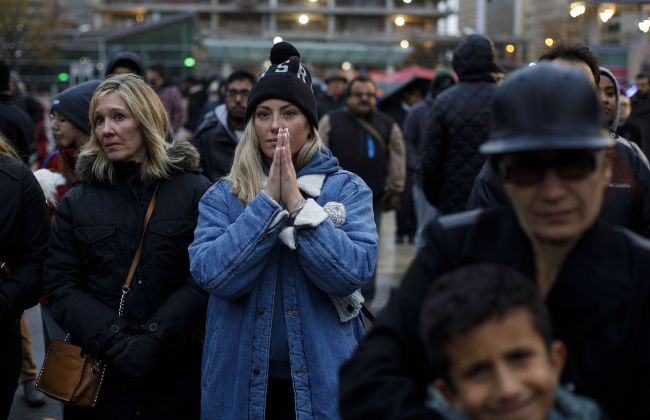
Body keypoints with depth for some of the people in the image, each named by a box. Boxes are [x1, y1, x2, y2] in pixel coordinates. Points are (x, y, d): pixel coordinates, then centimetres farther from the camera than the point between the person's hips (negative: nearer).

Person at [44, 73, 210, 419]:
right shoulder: (76, 201, 6)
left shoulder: (195, 192, -1)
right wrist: (113, 339, -14)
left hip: (175, 369, -1)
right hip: (97, 371, 2)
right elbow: (61, 285, -1)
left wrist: (154, 339, -18)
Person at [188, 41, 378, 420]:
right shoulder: (222, 196, 1)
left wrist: (297, 203, -20)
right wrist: (268, 201, -18)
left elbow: (353, 272, -16)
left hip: (323, 381, -1)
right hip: (242, 381, 1)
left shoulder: (348, 189, -1)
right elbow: (211, 275, -14)